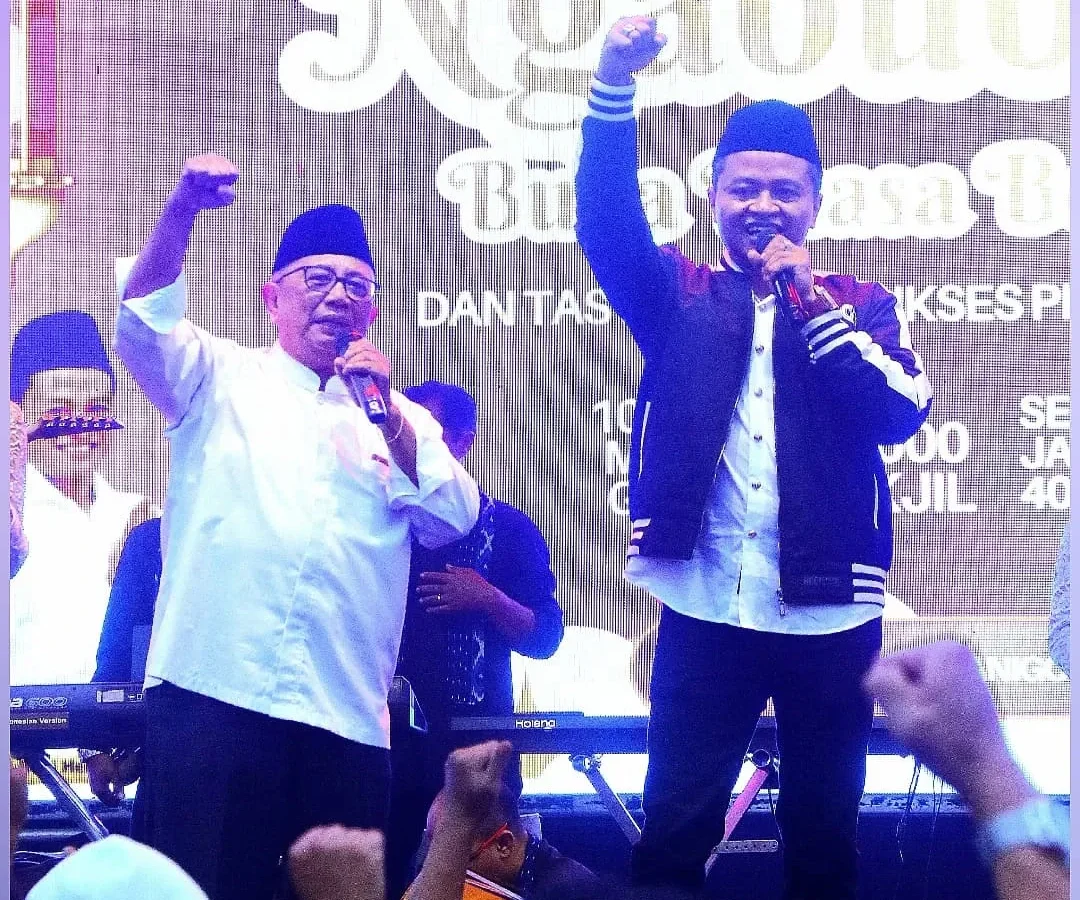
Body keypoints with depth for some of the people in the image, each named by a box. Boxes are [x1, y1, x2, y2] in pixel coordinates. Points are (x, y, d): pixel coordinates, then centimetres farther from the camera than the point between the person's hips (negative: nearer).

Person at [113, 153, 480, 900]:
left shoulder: (397, 418, 19)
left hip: (346, 714, 3)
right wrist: (183, 210, -19)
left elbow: (452, 521, 5)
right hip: (214, 694, -3)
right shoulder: (222, 380, 12)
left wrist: (387, 413, -3)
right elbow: (143, 323, -6)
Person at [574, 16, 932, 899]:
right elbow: (608, 225, -9)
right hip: (706, 608, 0)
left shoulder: (862, 308, 9)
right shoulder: (681, 296, 9)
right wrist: (615, 84, -23)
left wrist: (813, 302, -13)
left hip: (829, 612, 1)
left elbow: (903, 412, -7)